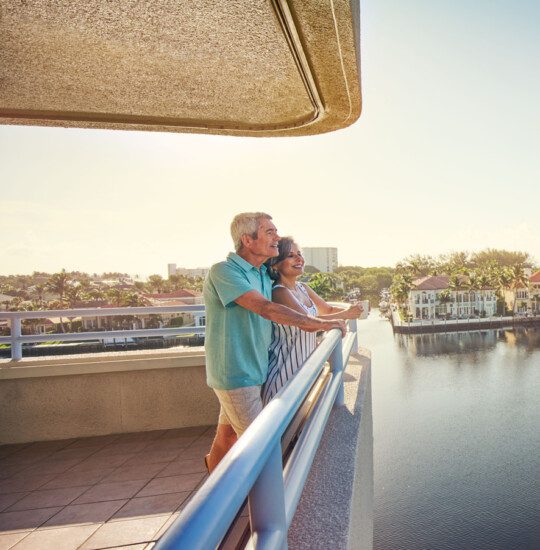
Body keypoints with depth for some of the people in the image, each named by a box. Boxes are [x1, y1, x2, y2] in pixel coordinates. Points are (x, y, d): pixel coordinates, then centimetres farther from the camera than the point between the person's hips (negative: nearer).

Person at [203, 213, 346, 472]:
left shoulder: (264, 274, 10)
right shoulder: (223, 271, -17)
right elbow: (266, 309, -26)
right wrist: (320, 323, -22)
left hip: (253, 370, 8)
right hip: (235, 372, -8)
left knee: (228, 434, 19)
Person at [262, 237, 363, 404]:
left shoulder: (303, 288, 7)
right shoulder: (279, 292, -19)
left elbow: (328, 309, 17)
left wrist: (351, 309, -2)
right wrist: (345, 314, -17)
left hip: (305, 364, 8)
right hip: (285, 369, -8)